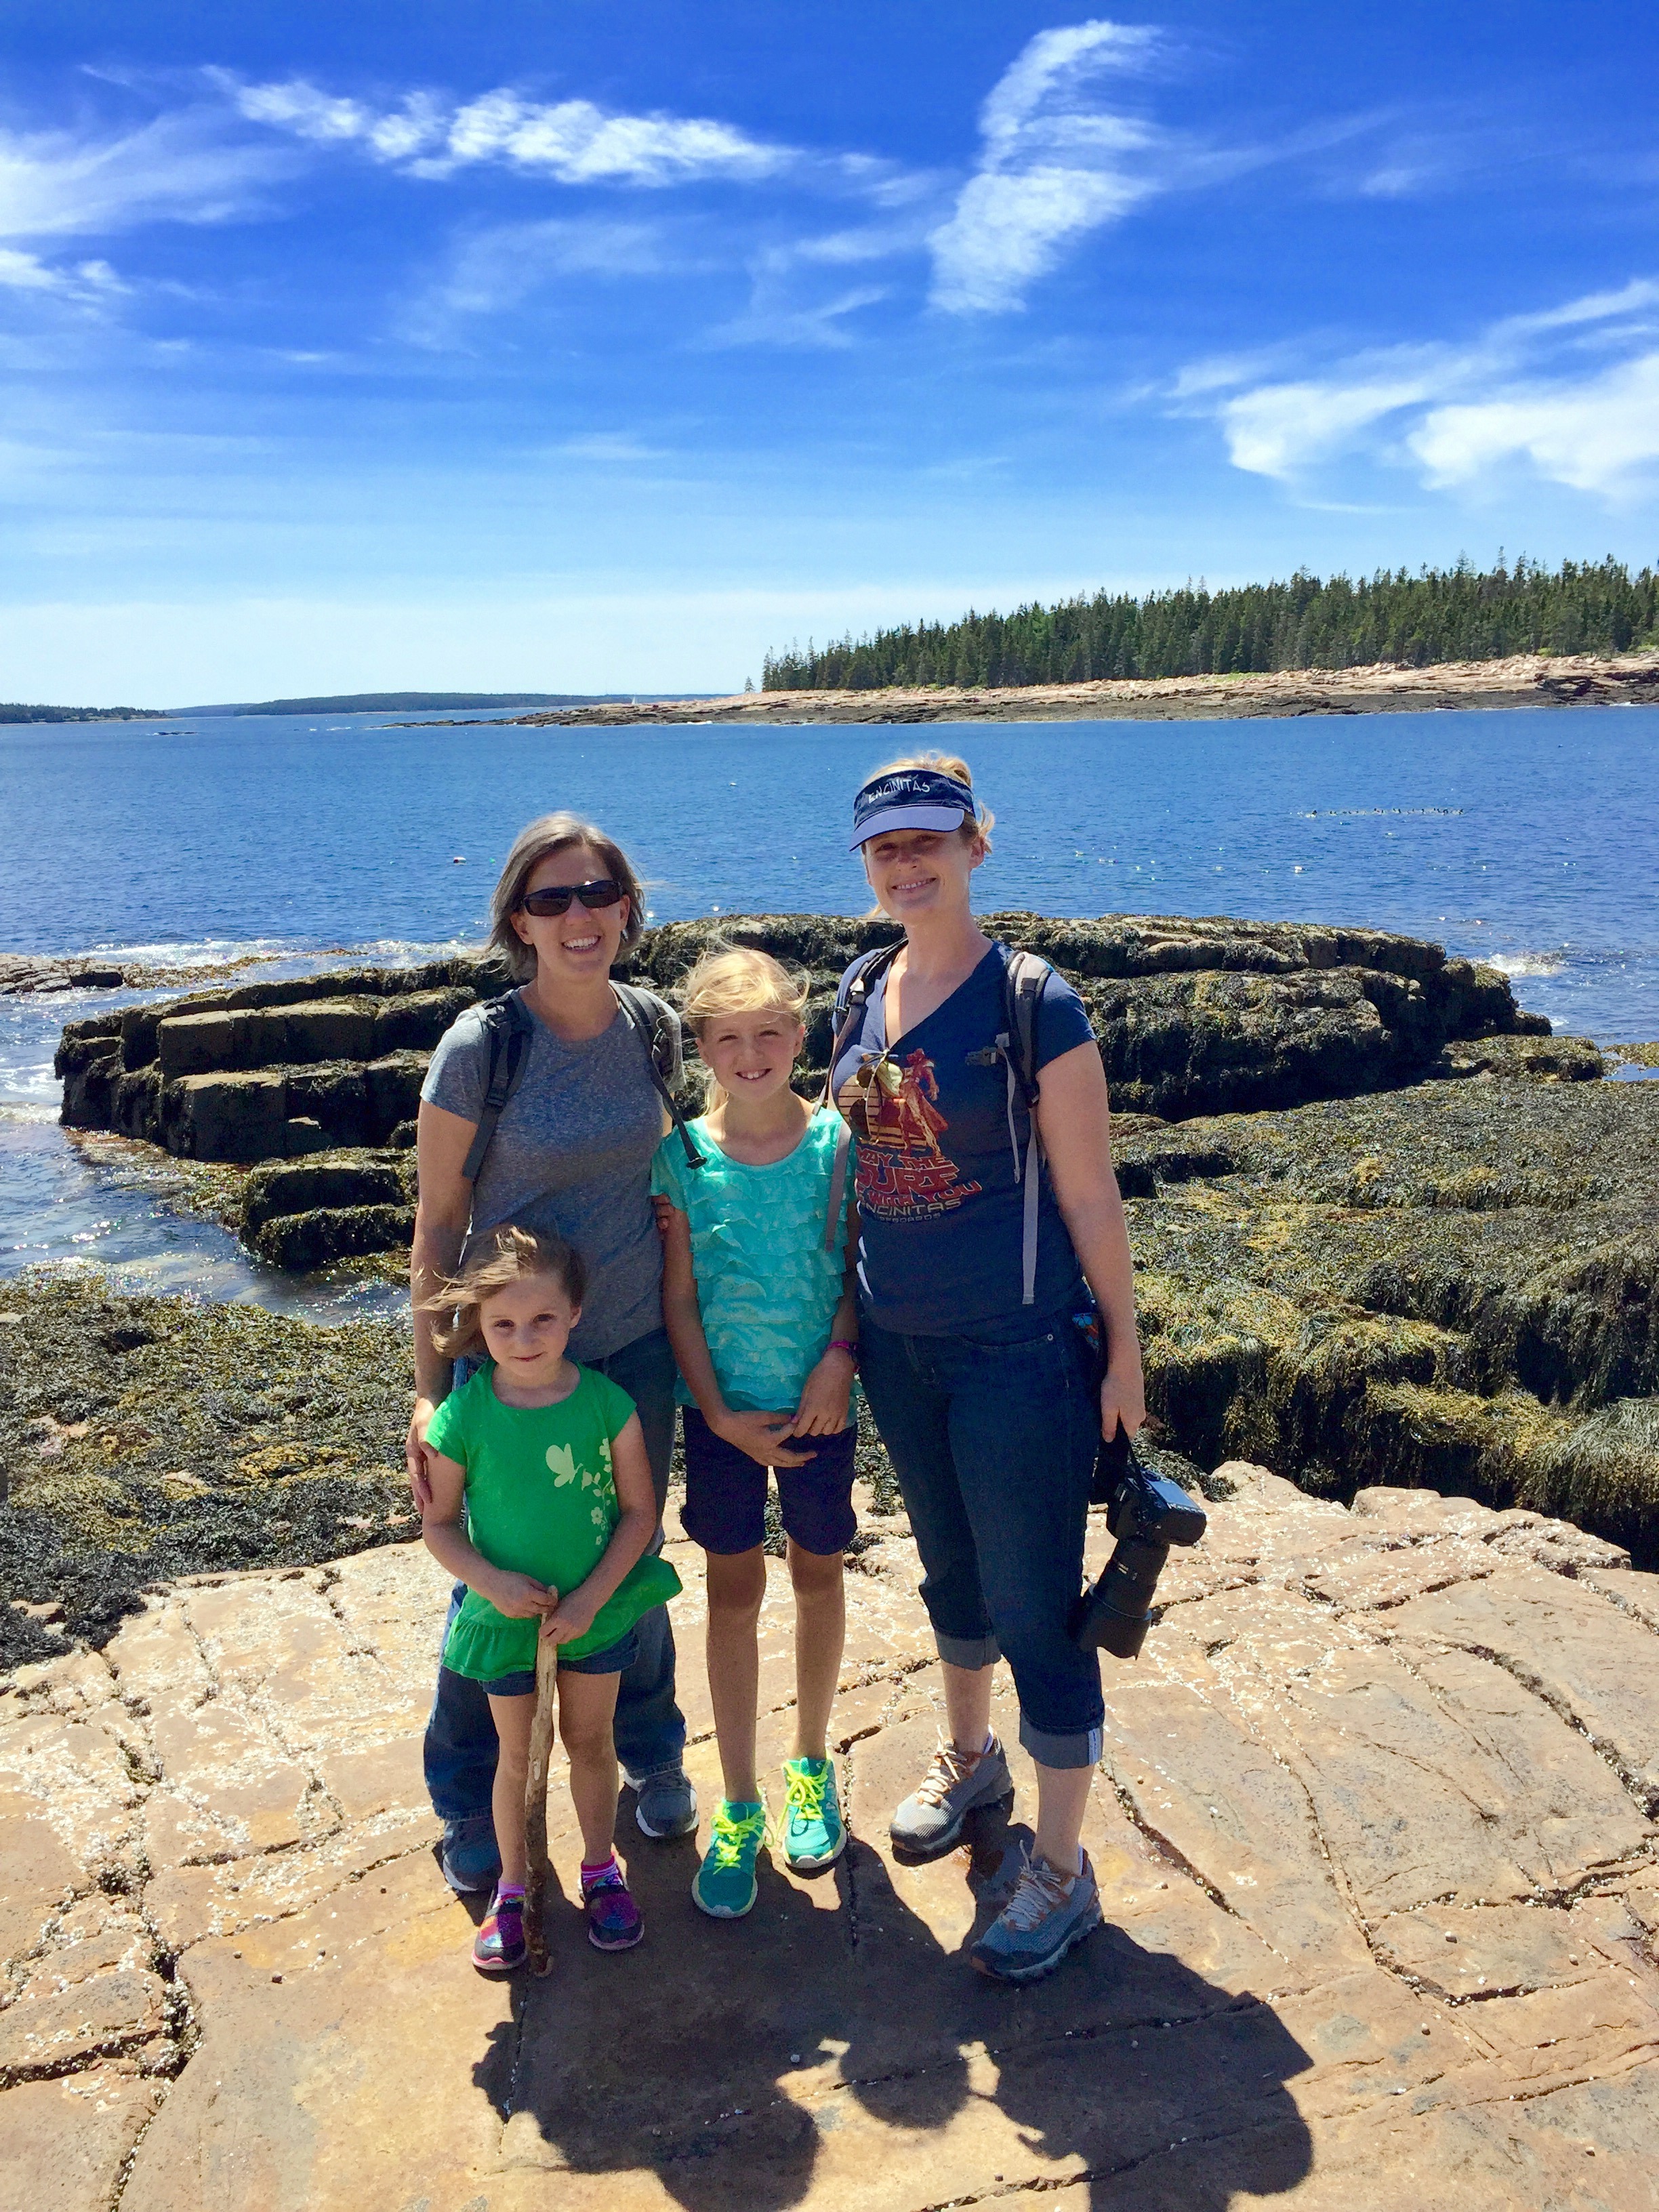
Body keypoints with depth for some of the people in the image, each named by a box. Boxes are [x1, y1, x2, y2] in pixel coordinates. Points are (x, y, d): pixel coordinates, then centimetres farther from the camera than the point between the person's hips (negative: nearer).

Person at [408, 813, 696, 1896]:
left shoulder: (652, 1025, -3)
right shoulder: (480, 1047, -15)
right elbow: (438, 1226, -10)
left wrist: (684, 1329, 11)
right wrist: (430, 1391, -10)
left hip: (635, 1349, 3)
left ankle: (652, 1756, 43)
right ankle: (472, 1801, 35)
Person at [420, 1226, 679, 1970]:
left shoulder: (607, 1404, -16)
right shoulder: (462, 1417, -18)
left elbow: (639, 1510, -9)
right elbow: (439, 1525, -7)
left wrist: (590, 1598, -16)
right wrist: (492, 1582, -22)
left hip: (597, 1610, 1)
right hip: (504, 1616, 0)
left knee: (590, 1741, 19)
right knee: (516, 1756, 17)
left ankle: (601, 1869, 41)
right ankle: (511, 1889, 37)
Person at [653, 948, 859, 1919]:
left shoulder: (836, 1141, -7)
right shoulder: (682, 1154, -7)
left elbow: (857, 1271, -1)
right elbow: (679, 1298, -5)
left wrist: (838, 1361, -15)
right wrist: (718, 1411, -10)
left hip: (818, 1401, 0)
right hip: (724, 1408, 0)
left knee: (818, 1575, 14)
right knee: (734, 1592, 9)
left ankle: (813, 1763, 37)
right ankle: (739, 1808, 22)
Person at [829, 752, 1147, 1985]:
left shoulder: (1033, 1006, -16)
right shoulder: (864, 998, 3)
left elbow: (1089, 1193, -12)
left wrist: (1123, 1353, -8)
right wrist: (846, 1323, 14)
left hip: (1020, 1350, -6)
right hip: (898, 1345, 6)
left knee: (1036, 1607, 3)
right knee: (949, 1565, 24)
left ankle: (1063, 1869, 21)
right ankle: (971, 1759, 48)